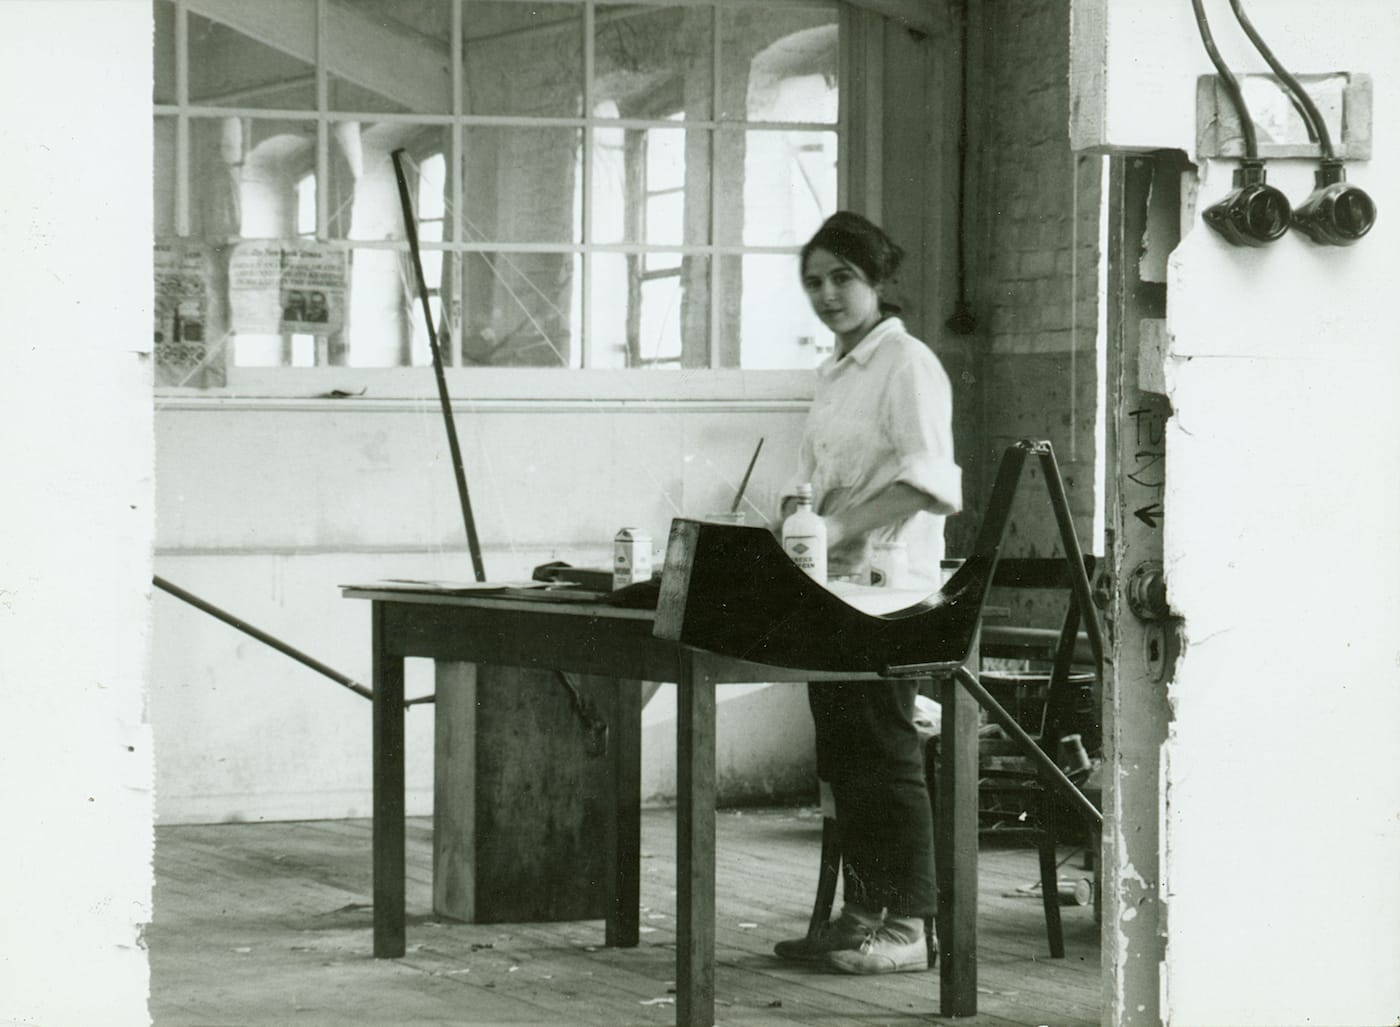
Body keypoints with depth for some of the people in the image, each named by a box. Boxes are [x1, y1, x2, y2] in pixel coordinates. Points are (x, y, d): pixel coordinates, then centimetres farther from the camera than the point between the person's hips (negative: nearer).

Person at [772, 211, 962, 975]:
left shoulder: (907, 365, -9)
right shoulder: (835, 374, 18)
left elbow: (924, 480, -19)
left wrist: (846, 529, -27)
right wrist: (797, 512, 5)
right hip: (829, 590, 9)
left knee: (886, 754, -7)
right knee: (842, 758, 10)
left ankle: (906, 926, -4)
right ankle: (859, 914, 16)